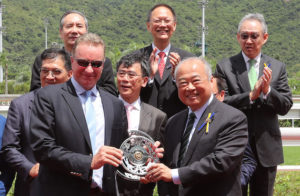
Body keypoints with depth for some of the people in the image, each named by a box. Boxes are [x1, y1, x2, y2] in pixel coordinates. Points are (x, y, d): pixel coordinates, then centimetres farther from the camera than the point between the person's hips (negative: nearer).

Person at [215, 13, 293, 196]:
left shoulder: (278, 68, 5)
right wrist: (251, 96, -22)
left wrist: (268, 90, -18)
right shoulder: (225, 67, -1)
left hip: (266, 148, 2)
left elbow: (285, 107, 0)